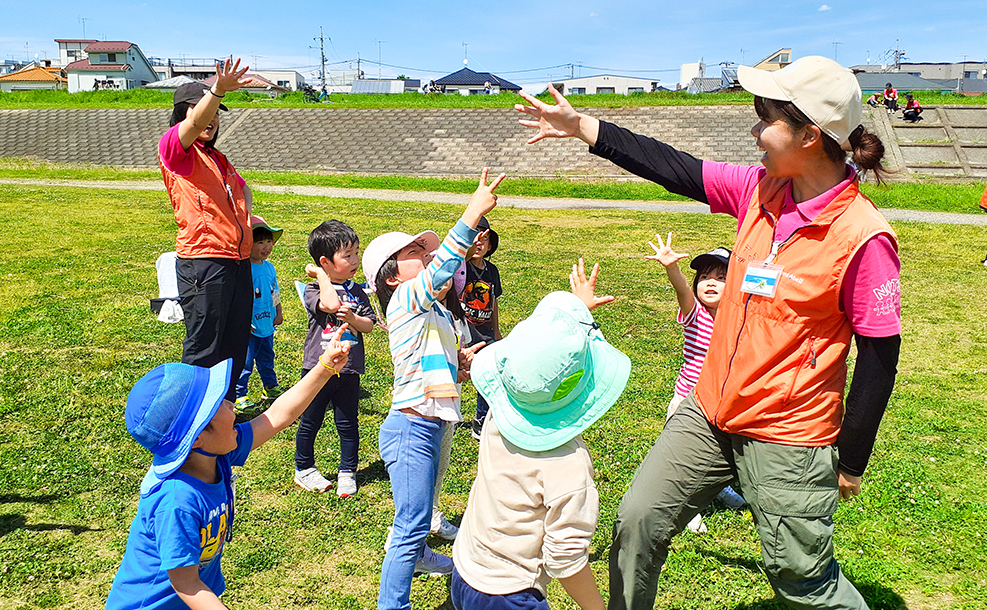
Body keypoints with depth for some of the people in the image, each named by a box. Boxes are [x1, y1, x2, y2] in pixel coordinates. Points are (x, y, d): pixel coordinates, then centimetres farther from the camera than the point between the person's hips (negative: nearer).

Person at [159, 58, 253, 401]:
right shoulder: (173, 148, -1)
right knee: (203, 350, -4)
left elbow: (241, 188, 39)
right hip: (203, 263, -8)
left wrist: (246, 214, 18)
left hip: (238, 263, 8)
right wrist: (217, 90, -39)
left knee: (236, 347, 14)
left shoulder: (218, 158, 23)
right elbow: (196, 122, -21)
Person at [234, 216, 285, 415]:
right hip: (249, 328, -7)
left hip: (267, 325, 7)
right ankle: (238, 396, 8)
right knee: (244, 363, -2)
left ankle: (271, 387, 39)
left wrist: (279, 313, 17)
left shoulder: (269, 267, 6)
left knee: (267, 359, 23)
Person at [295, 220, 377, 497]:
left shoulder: (357, 292, 6)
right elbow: (330, 304, -29)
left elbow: (369, 324, 2)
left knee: (348, 423, 10)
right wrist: (321, 276, -19)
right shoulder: (313, 290, -8)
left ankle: (347, 472, 25)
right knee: (310, 422, 11)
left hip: (349, 369, 3)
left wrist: (352, 318, -17)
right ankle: (304, 469, 30)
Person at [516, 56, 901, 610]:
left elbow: (879, 356, -14)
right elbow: (675, 169, 2)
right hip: (709, 413, 6)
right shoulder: (760, 191, -2)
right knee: (638, 521, 10)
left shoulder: (863, 237, -20)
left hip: (787, 440, -6)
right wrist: (579, 126, 4)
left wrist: (851, 464, -8)